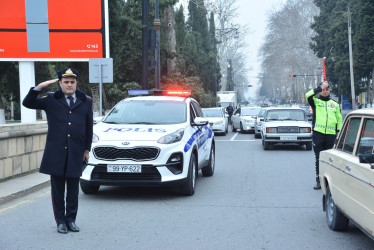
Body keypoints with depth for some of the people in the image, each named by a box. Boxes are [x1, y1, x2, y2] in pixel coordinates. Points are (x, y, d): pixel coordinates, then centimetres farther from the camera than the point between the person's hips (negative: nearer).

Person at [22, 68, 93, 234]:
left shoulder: (85, 102, 10)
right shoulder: (51, 99, 5)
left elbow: (89, 127, 14)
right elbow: (27, 103, -2)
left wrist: (87, 149, 11)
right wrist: (39, 88, -14)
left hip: (76, 152, 1)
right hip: (56, 152, -1)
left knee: (73, 189, 7)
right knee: (57, 189, 4)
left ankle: (71, 220, 17)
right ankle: (61, 221, 12)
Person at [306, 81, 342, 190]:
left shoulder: (335, 104, 15)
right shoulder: (316, 101, 7)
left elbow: (339, 119, 21)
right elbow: (308, 95, -15)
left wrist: (338, 131, 10)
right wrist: (320, 88, -15)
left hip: (331, 135, 2)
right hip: (318, 133, -2)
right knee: (318, 159, 0)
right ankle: (319, 181, 5)